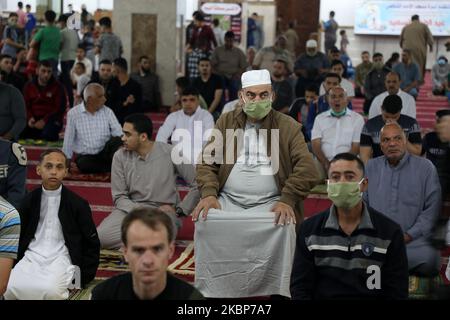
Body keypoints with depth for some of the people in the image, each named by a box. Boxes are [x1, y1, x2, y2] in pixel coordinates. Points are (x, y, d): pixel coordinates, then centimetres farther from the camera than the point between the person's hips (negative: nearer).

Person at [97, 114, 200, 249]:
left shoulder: (171, 153, -5)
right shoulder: (120, 157, 2)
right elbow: (119, 197, 2)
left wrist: (180, 209, -5)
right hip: (130, 209, 3)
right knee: (100, 237, -27)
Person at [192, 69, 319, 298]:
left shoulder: (288, 126, 5)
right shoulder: (225, 122, 13)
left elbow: (307, 169, -4)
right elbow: (206, 162, 8)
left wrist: (287, 200, -17)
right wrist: (209, 193, -10)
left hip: (270, 202, -2)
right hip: (228, 200, 2)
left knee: (283, 224, -32)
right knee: (206, 220, -27)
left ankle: (276, 291, -17)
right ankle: (210, 290, -14)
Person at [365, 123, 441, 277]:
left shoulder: (426, 167, 5)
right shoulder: (371, 167, 15)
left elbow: (432, 208, 1)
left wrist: (409, 235, -9)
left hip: (413, 239, 0)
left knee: (429, 258, -34)